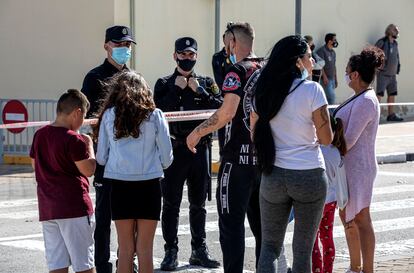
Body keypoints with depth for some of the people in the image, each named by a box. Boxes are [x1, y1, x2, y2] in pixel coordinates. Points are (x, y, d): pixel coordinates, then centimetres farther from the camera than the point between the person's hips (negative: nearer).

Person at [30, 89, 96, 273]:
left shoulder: (39, 135, 8)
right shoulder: (73, 139, -15)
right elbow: (88, 170, -15)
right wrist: (89, 145, 0)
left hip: (47, 208, 7)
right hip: (74, 208, -7)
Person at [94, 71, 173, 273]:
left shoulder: (109, 115, 2)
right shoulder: (155, 115, -1)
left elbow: (101, 157, 5)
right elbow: (166, 157, 0)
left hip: (120, 186, 1)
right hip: (148, 186, -1)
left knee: (125, 248, 8)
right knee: (144, 249, 4)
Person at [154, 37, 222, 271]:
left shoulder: (207, 83, 10)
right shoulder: (165, 84, 6)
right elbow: (158, 111, -9)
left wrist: (199, 91, -11)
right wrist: (177, 89, -11)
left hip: (200, 148, 2)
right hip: (174, 148, -2)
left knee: (198, 203, 10)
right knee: (171, 203, 0)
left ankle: (199, 249, 19)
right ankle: (171, 251, 5)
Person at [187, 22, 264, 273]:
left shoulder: (238, 71, -10)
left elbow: (227, 113, -21)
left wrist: (197, 132, -10)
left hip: (239, 158, -7)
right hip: (265, 158, 7)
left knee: (232, 224, -3)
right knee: (261, 224, 14)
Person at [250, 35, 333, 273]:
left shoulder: (263, 92, 3)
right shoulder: (312, 90, -11)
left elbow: (255, 136, 10)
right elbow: (326, 138, -10)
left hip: (273, 175, 3)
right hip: (309, 175, -3)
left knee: (270, 246, 10)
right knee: (303, 250, 7)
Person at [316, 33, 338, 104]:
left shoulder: (333, 52, 17)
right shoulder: (322, 50, -9)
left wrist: (336, 78, 18)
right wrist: (324, 77, -20)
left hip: (332, 79, 8)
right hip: (326, 79, -8)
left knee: (331, 96, 5)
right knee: (331, 96, -15)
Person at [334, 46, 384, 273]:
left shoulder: (366, 102, -20)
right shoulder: (361, 98, 12)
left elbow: (349, 139, -21)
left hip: (357, 168, -10)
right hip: (349, 167, 10)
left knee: (360, 220, -4)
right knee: (347, 217, 16)